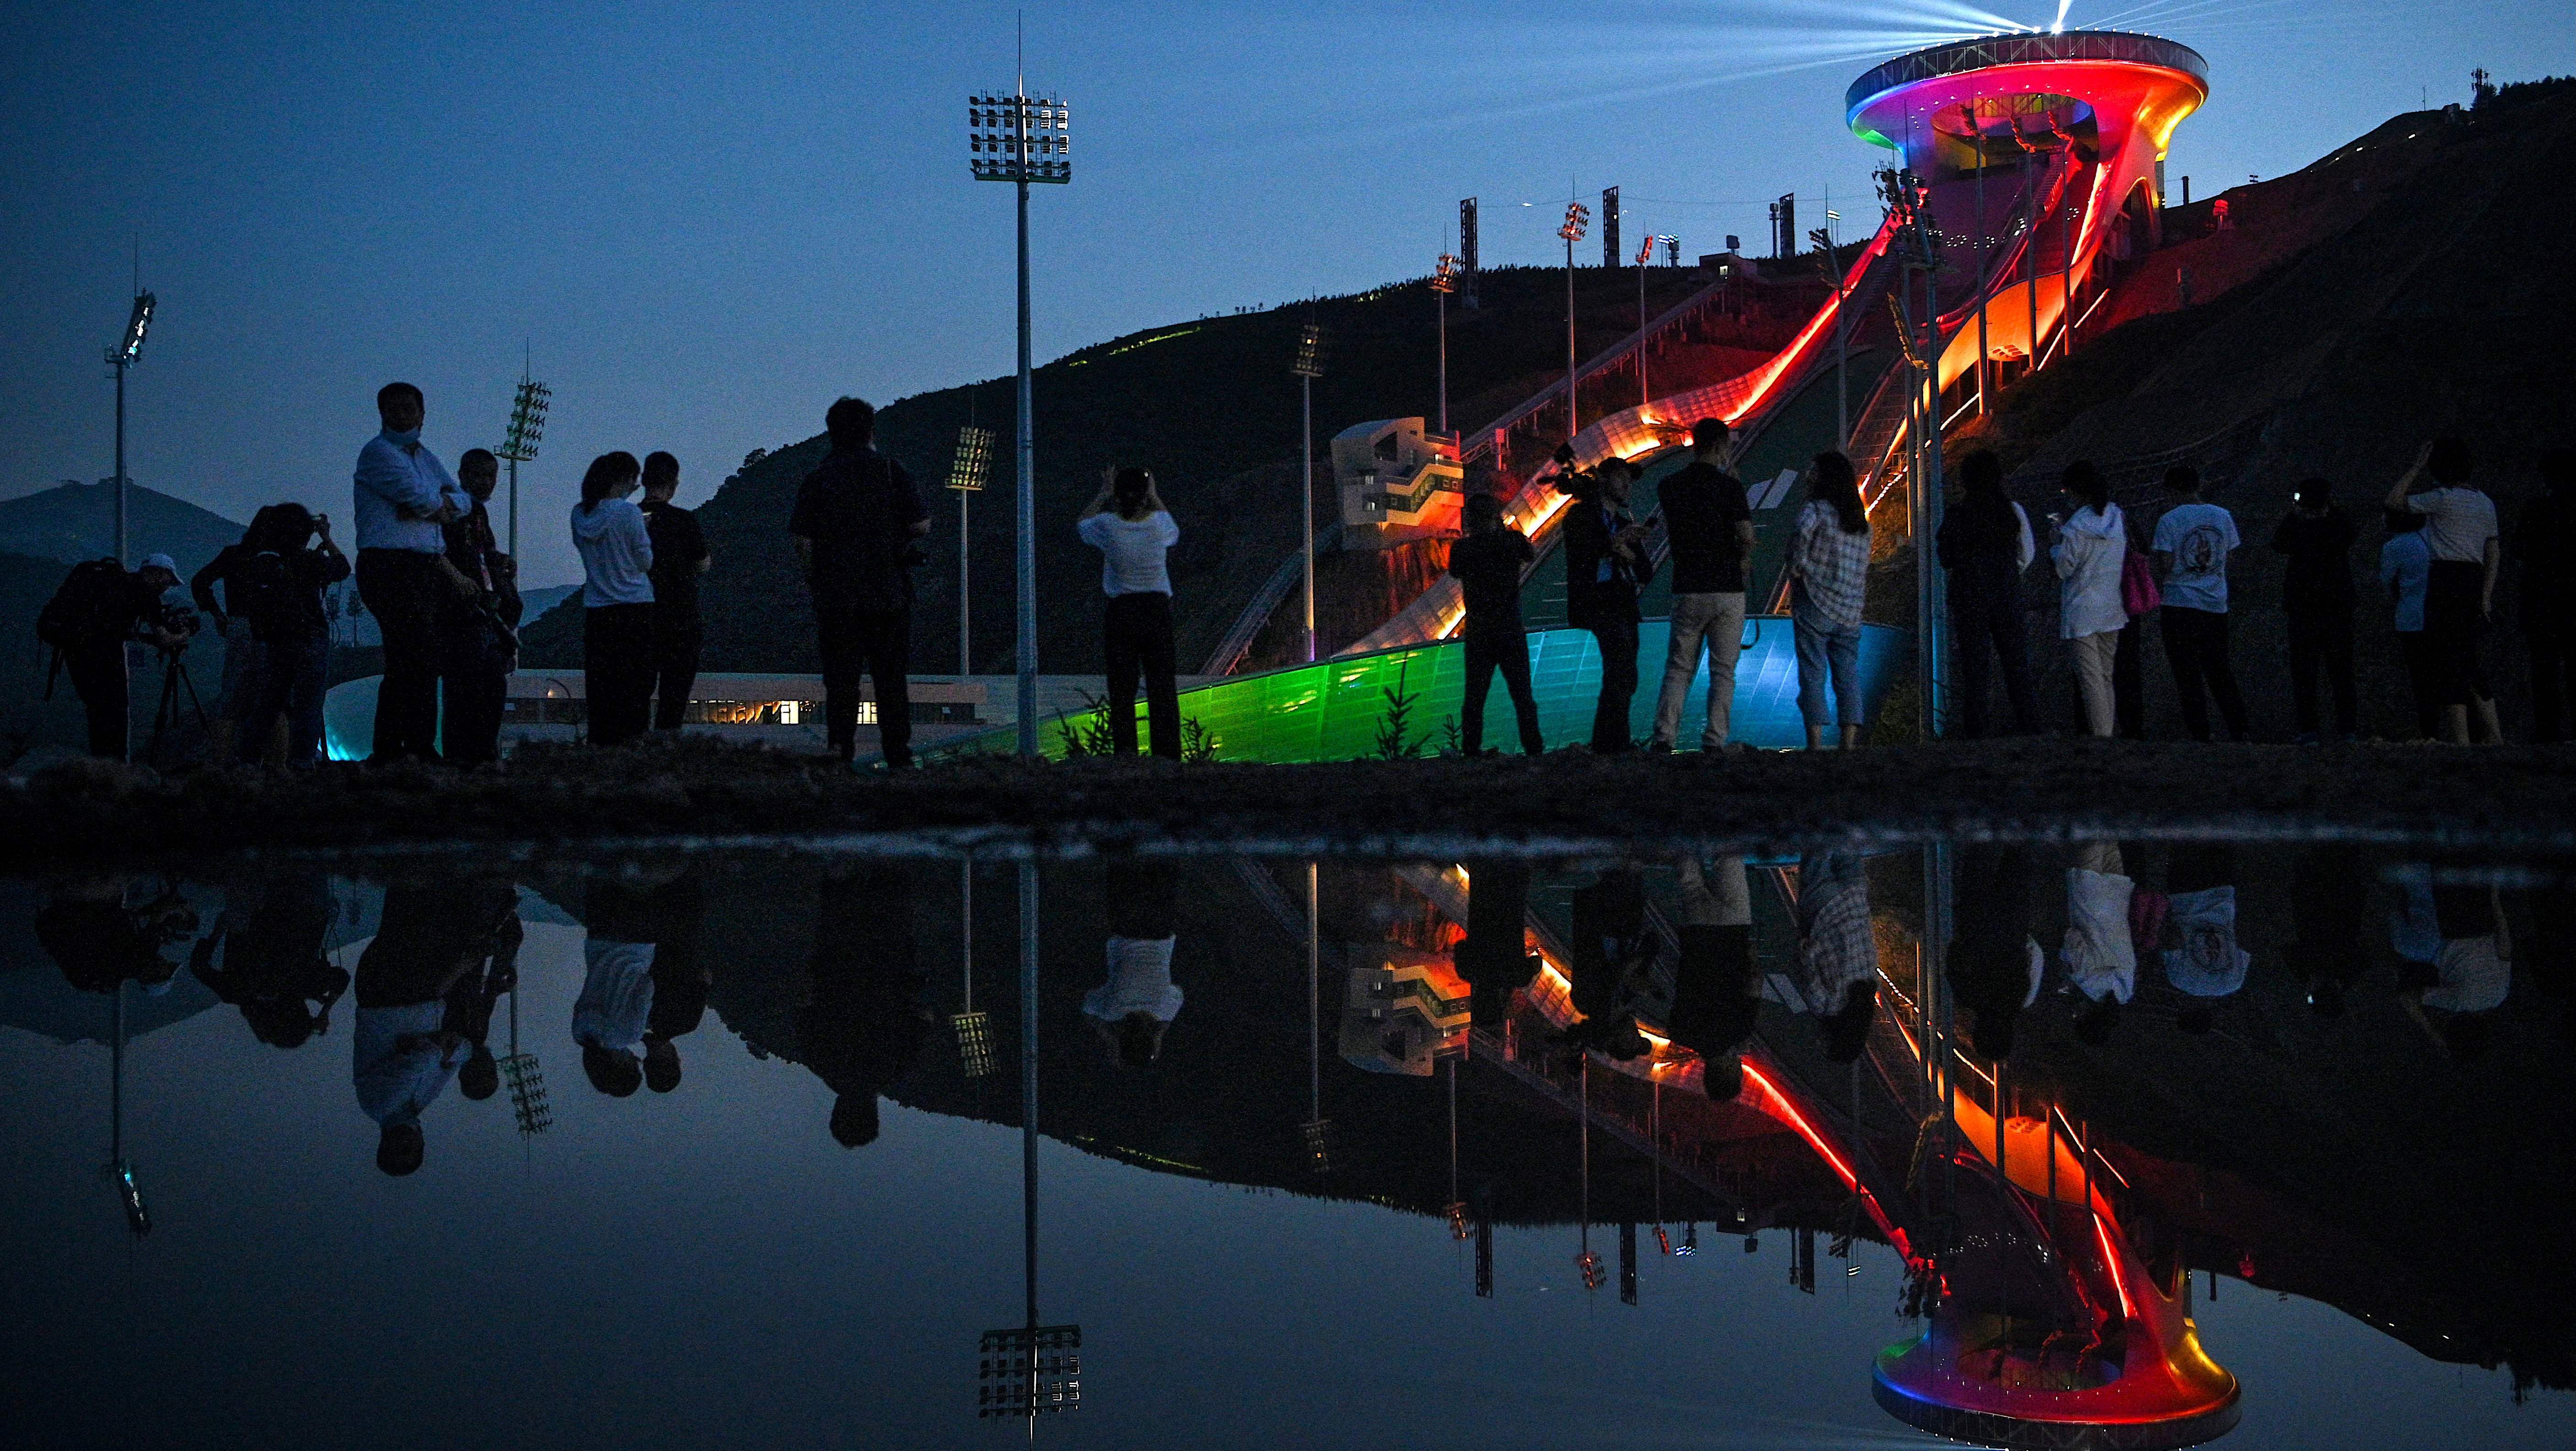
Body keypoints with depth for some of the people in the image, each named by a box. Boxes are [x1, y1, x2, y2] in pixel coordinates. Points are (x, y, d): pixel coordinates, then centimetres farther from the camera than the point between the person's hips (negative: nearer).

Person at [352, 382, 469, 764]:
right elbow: (417, 494, -16)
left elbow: (461, 499, 14)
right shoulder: (378, 452, -3)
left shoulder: (426, 457, 23)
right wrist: (440, 506, 5)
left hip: (426, 568, 8)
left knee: (403, 663, 8)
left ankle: (387, 751, 12)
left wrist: (430, 505, -5)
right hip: (388, 565, -8)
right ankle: (421, 749, -14)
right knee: (420, 657, -15)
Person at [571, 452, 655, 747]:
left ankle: (600, 745, 7)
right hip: (634, 609, -5)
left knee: (600, 689, 7)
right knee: (636, 689, 1)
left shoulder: (580, 514, 4)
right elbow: (646, 561, -7)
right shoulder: (628, 512, -11)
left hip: (595, 611, 5)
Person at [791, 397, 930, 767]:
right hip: (889, 592, 0)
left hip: (836, 595, 0)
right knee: (891, 677, 6)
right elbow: (921, 526, -5)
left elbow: (803, 542, -2)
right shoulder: (890, 471, -1)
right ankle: (898, 755, 5)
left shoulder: (818, 479, 2)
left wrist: (813, 578, 13)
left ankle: (841, 754, 0)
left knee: (840, 679, 3)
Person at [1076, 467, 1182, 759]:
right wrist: (1155, 497, 27)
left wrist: (1103, 495, 22)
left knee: (1122, 687, 3)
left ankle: (1126, 749, -3)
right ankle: (1168, 753, 3)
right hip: (1158, 608, 1)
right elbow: (1175, 532, 22)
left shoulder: (1108, 526, -7)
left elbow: (1082, 524, 17)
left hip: (1122, 611, -1)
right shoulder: (1158, 524, -4)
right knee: (1162, 685, 4)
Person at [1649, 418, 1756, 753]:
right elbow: (1747, 538, -14)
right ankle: (1715, 741, -1)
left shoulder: (1670, 487, 4)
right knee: (1723, 672, 3)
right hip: (1727, 590, -3)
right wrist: (1743, 559, 8)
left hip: (1687, 590, 3)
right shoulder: (1729, 485, -8)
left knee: (1678, 669, 8)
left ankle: (1664, 736, -1)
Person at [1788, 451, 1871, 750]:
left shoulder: (1817, 509, -6)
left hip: (1816, 604, -6)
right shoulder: (1861, 522, 16)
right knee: (1848, 675, 6)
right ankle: (1849, 744, 2)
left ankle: (1815, 744, -9)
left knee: (1813, 675, -5)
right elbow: (1864, 568, 17)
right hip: (1850, 611, 6)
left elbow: (1804, 528, -28)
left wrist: (1797, 566, -17)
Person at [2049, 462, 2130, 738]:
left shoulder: (2078, 526, -17)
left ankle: (2101, 732, -4)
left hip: (2082, 610, -7)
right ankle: (2111, 725, 19)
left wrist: (2055, 544, 4)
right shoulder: (2118, 518, 5)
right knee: (2106, 674, 16)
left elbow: (2064, 568, -13)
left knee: (2089, 676, -3)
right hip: (2112, 608, 7)